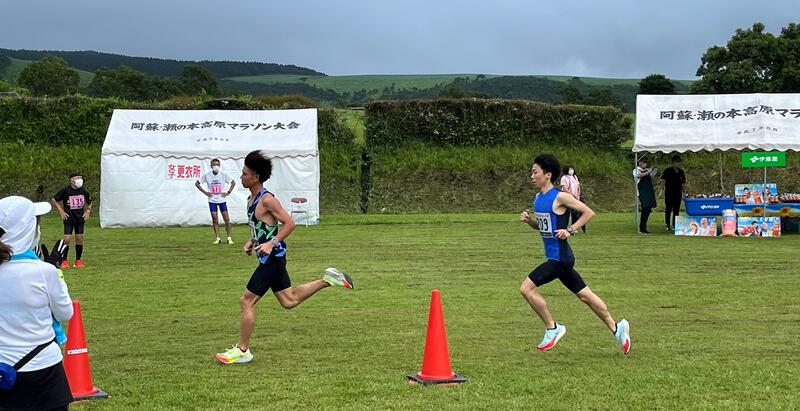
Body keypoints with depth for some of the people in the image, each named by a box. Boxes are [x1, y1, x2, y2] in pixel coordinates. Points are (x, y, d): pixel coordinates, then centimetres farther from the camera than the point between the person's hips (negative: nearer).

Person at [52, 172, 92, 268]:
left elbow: (89, 202, 20)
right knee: (67, 238, -10)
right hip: (68, 217, -3)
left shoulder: (83, 191, 3)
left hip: (80, 217, 3)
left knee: (79, 238, 2)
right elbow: (54, 200, 2)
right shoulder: (65, 190, -9)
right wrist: (61, 211, -4)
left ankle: (78, 260, 12)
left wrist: (88, 211, 6)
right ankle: (64, 261, 1)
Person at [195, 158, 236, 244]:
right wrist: (205, 192, -4)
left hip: (222, 199, 0)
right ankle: (217, 238, 8)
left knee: (227, 219, -3)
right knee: (215, 220, 1)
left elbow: (233, 183, 5)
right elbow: (197, 183, 3)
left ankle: (229, 238, 4)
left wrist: (228, 192, -5)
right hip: (212, 200, 0)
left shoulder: (223, 174, -5)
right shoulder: (207, 175, -5)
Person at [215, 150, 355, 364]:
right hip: (269, 259, 10)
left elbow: (289, 223, -18)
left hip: (272, 258, -10)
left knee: (246, 301, -6)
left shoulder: (267, 200, -17)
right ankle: (328, 280, 22)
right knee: (289, 300, 17)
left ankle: (242, 351, 1)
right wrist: (252, 242, 10)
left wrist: (271, 243, -25)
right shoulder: (251, 199, 11)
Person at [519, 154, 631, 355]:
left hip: (560, 258, -9)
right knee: (584, 294, 15)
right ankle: (616, 328, 25)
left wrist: (570, 230, -20)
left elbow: (589, 212, -12)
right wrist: (529, 220, 2)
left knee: (526, 288, -12)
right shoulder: (538, 198, 10)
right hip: (554, 257, 9)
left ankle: (552, 329, 1)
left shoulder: (560, 197, -15)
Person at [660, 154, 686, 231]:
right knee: (668, 209, -1)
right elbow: (663, 181, -5)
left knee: (676, 210, 6)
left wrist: (683, 193, 12)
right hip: (669, 193, -4)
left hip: (678, 193, 4)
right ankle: (667, 226, 5)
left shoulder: (681, 172, 10)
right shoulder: (667, 171, -3)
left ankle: (674, 225, 13)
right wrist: (662, 191, -15)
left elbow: (682, 184, 16)